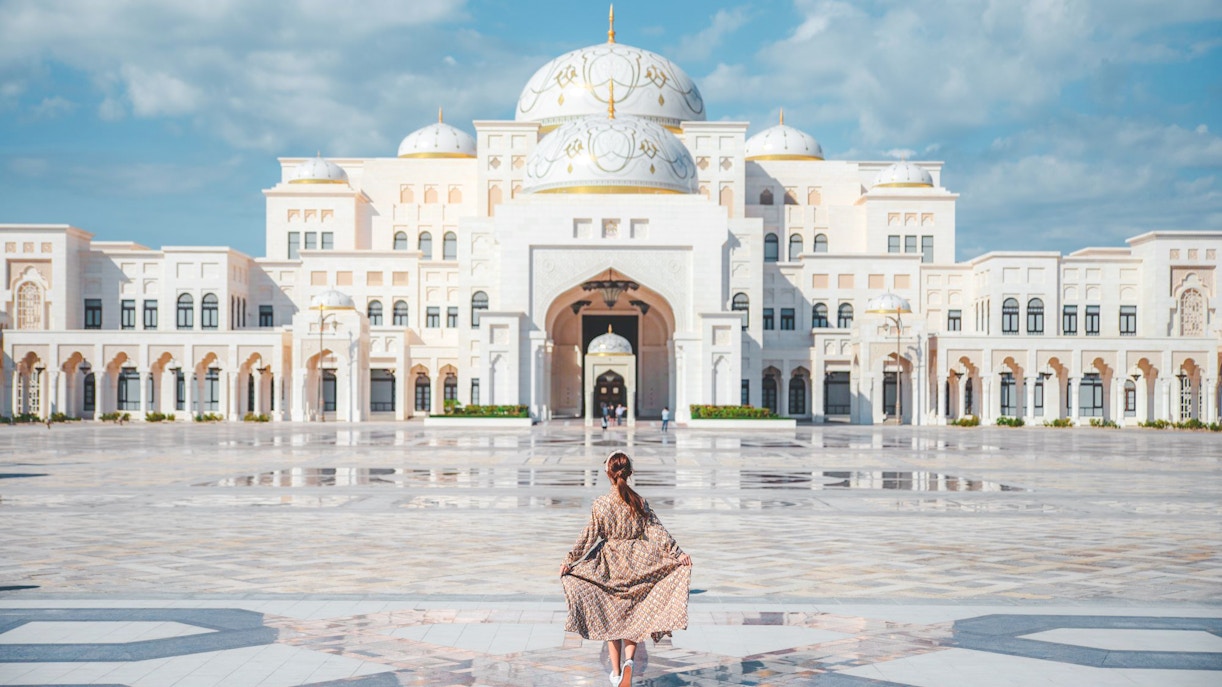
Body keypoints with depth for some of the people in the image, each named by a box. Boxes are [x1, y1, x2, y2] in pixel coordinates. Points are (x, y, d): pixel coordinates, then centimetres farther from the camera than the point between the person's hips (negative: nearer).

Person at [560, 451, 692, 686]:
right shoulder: (640, 502, -4)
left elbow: (589, 536, -8)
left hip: (610, 565, -1)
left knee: (612, 618, 12)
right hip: (636, 565, 1)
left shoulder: (600, 503, -8)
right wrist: (678, 553, -5)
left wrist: (570, 560, -2)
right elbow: (657, 531, -7)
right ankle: (629, 661, -11)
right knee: (634, 616, 12)